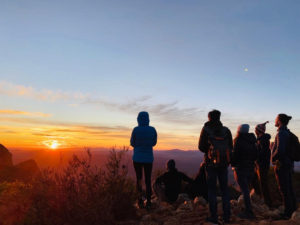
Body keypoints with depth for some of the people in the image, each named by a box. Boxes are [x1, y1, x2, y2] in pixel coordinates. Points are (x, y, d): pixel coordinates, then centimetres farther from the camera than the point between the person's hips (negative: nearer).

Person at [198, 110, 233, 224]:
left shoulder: (206, 130, -5)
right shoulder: (226, 130, 3)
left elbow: (201, 147, -3)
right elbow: (230, 147, 5)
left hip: (211, 163, -3)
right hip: (224, 163, 3)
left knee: (212, 189, 5)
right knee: (225, 189, 13)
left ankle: (214, 216, 7)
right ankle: (226, 216, 15)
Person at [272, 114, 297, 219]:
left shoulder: (281, 133, -20)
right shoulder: (288, 133, 9)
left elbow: (280, 150, -29)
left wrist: (273, 158, -12)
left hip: (281, 164, -9)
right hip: (289, 164, 9)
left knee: (284, 190, 2)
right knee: (289, 188, 20)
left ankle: (288, 213, 12)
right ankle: (293, 209, 34)